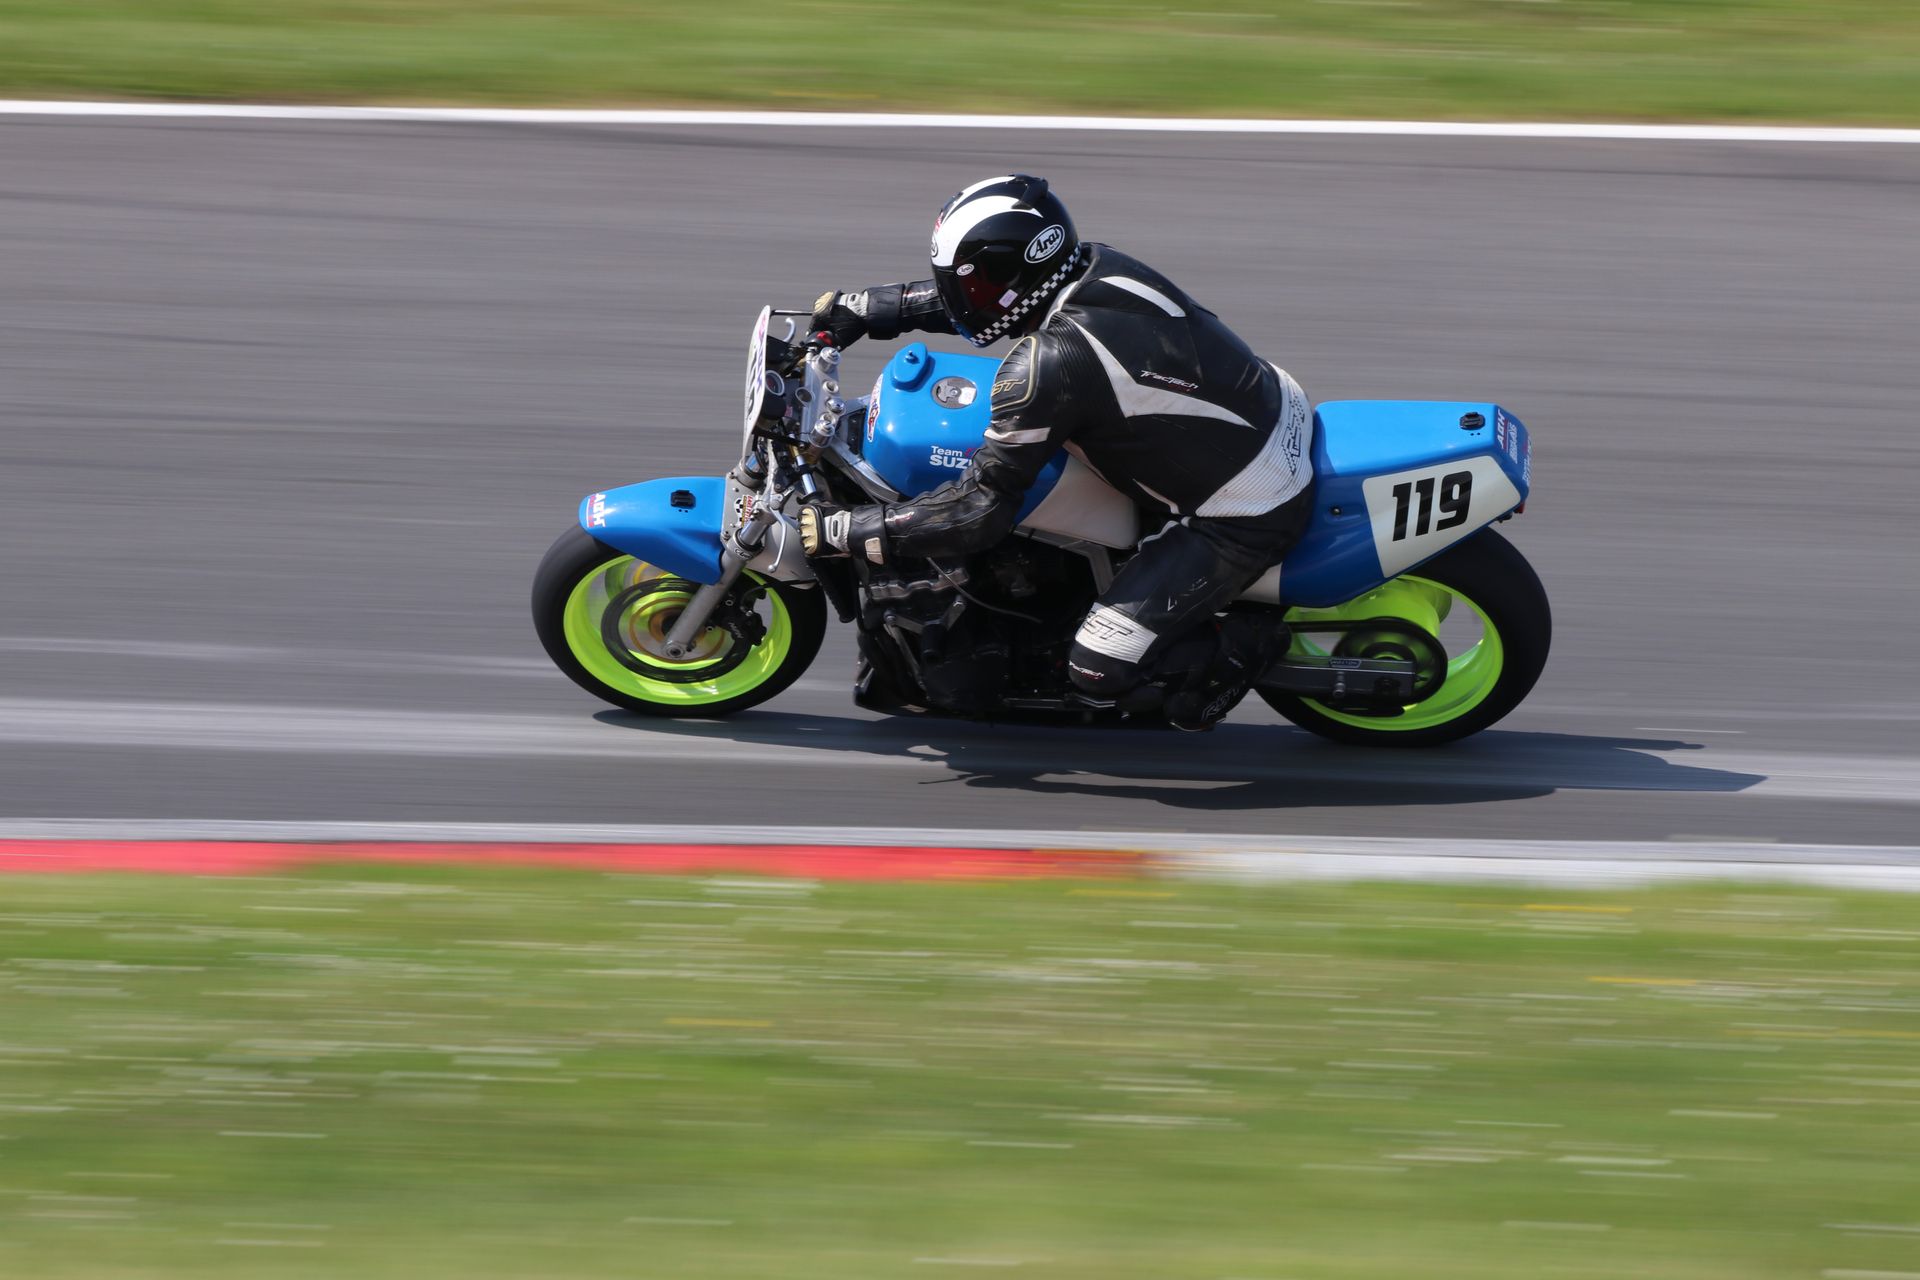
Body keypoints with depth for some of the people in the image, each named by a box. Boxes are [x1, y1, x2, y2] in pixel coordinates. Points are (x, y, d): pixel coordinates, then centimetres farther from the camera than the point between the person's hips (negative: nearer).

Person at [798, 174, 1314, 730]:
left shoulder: (1049, 364, -26)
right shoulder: (1096, 265, -3)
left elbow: (978, 512, -23)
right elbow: (983, 294, 19)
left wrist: (836, 530, -17)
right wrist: (863, 309, 20)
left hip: (1244, 517, -9)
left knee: (1100, 673, -8)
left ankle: (1245, 647, 7)